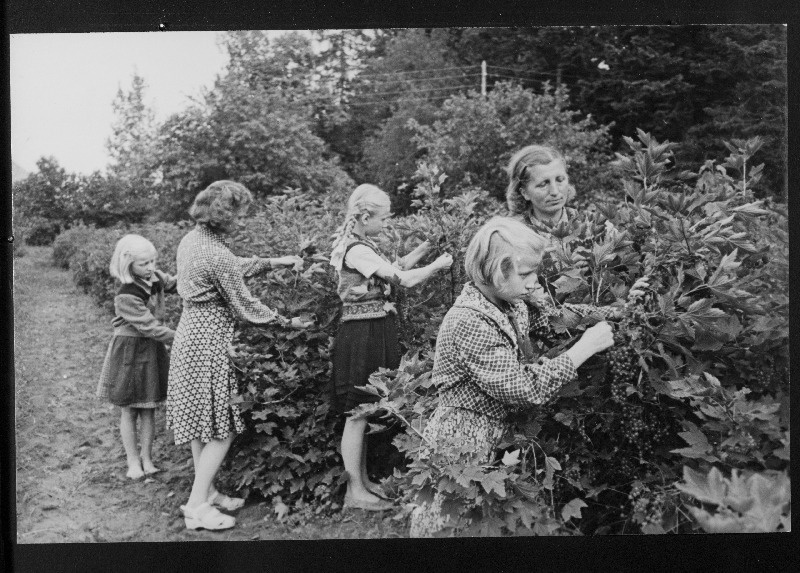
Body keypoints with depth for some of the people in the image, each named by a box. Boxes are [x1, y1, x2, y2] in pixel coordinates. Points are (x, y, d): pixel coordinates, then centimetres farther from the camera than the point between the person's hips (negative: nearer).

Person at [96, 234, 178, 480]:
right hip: (130, 351, -6)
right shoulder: (126, 297, -24)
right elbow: (150, 328, -24)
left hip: (153, 350, 6)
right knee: (128, 410, 7)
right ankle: (133, 460, 19)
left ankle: (146, 457, 22)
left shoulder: (156, 277, -4)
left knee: (148, 409, 11)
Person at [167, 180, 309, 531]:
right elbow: (244, 306, -14)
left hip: (190, 333, 10)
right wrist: (287, 323, -3)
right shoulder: (217, 255, -22)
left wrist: (274, 262, 15)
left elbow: (234, 268, 19)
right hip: (210, 340, -10)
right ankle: (197, 506, 7)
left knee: (200, 422, 17)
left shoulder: (192, 239, 6)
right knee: (222, 427, 1)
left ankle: (206, 492, 29)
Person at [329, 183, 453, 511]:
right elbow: (405, 279, -22)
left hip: (373, 332, 10)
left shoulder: (362, 246, 12)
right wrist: (438, 265, -7)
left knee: (363, 412, 15)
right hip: (362, 334, -10)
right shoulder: (357, 251, -19)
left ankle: (362, 481, 26)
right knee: (357, 413, -1)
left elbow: (393, 271, 16)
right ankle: (355, 492, 9)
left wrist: (423, 249, 11)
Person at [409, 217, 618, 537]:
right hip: (462, 443, -8)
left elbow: (550, 315, 16)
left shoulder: (508, 303, 0)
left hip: (495, 435, 8)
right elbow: (524, 388, -28)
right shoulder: (470, 323, -27)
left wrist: (615, 312, 3)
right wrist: (585, 347, -22)